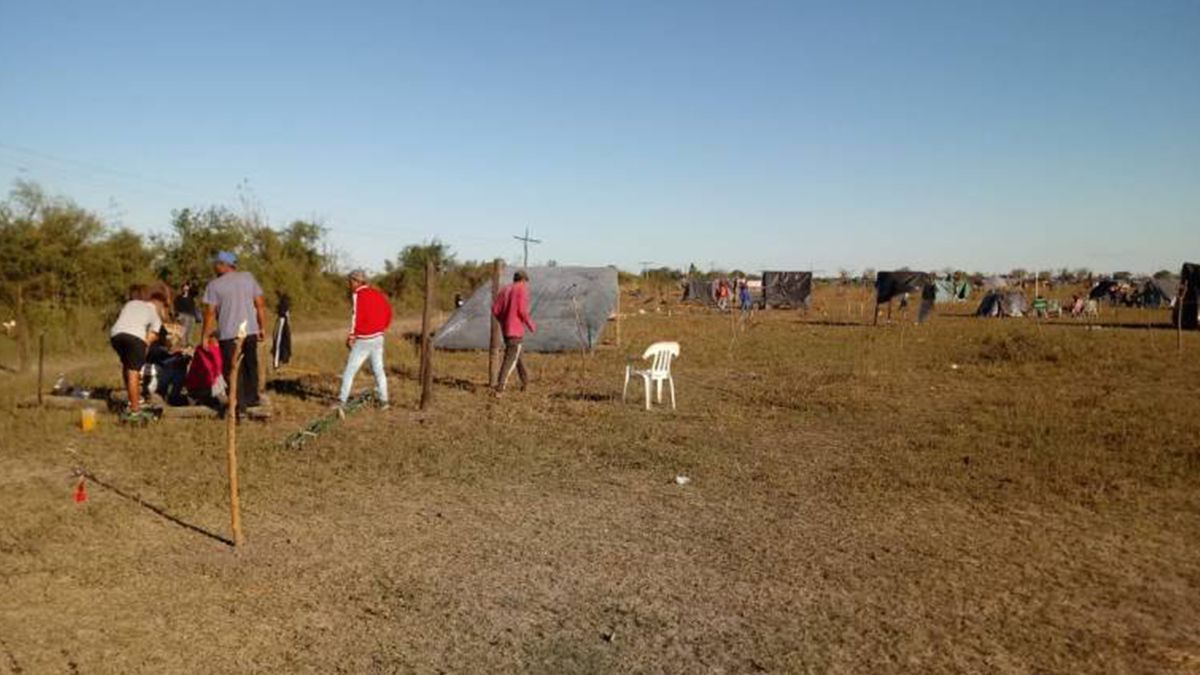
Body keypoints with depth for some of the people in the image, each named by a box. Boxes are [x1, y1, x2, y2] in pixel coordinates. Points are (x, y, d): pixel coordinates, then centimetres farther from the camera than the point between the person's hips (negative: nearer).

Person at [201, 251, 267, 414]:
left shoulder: (214, 285, -4)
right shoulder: (249, 277, 6)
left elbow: (210, 313, -7)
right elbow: (260, 305, 5)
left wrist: (205, 336, 1)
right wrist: (262, 327, 12)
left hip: (229, 334, -4)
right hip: (251, 331, 4)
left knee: (233, 370, 4)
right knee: (250, 365, 18)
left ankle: (240, 404, 3)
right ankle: (252, 398, 27)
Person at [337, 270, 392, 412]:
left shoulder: (357, 294, -10)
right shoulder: (377, 293, 11)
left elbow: (356, 315, -20)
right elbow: (388, 310, 18)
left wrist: (351, 336, -19)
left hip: (364, 340, -7)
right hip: (378, 337, 7)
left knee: (349, 371, -6)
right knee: (378, 369, 16)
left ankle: (342, 401, -14)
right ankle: (383, 401, 20)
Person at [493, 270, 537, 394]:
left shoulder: (504, 290, 11)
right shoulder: (522, 290, -7)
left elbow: (495, 309, 5)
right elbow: (522, 310, -18)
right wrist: (531, 325, -4)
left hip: (505, 328, 7)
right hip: (516, 329, -7)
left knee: (516, 353, 23)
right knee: (510, 359, -7)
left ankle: (525, 381, 32)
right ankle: (500, 387, -16)